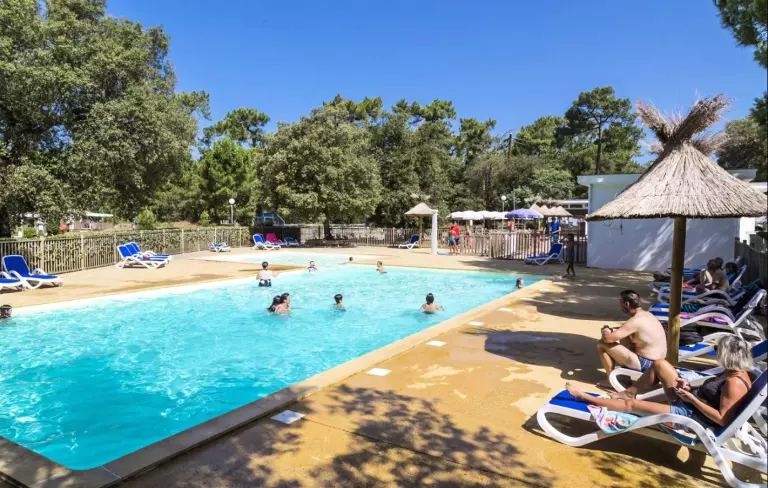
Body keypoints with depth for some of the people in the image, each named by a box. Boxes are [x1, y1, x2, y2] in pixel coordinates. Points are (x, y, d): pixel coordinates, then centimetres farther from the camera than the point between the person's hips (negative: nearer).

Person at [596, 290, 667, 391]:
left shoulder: (635, 321, -22)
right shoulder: (646, 314, 8)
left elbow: (608, 338, -23)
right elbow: (626, 329, 27)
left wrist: (605, 332, 0)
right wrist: (611, 329, 10)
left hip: (645, 364, -10)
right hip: (655, 361, 10)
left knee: (602, 344, -9)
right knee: (624, 337, 27)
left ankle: (610, 380, 3)